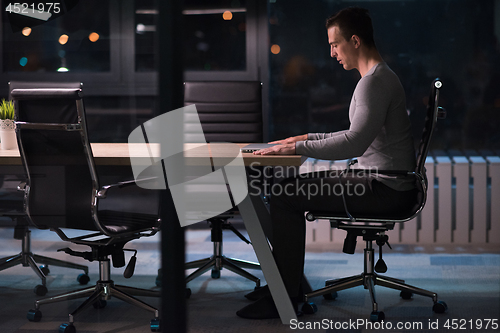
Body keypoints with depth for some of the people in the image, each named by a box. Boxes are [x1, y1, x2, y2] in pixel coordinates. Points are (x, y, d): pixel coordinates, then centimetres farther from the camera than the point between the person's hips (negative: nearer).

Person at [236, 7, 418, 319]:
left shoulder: (375, 82, -17)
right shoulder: (378, 77, 17)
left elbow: (354, 143, -28)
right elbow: (359, 138, 24)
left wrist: (299, 147, -21)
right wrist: (310, 138, 16)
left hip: (385, 190, -11)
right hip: (378, 180, 11)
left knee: (284, 198, -14)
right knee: (288, 187, 13)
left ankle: (285, 298, -7)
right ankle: (287, 282, 18)